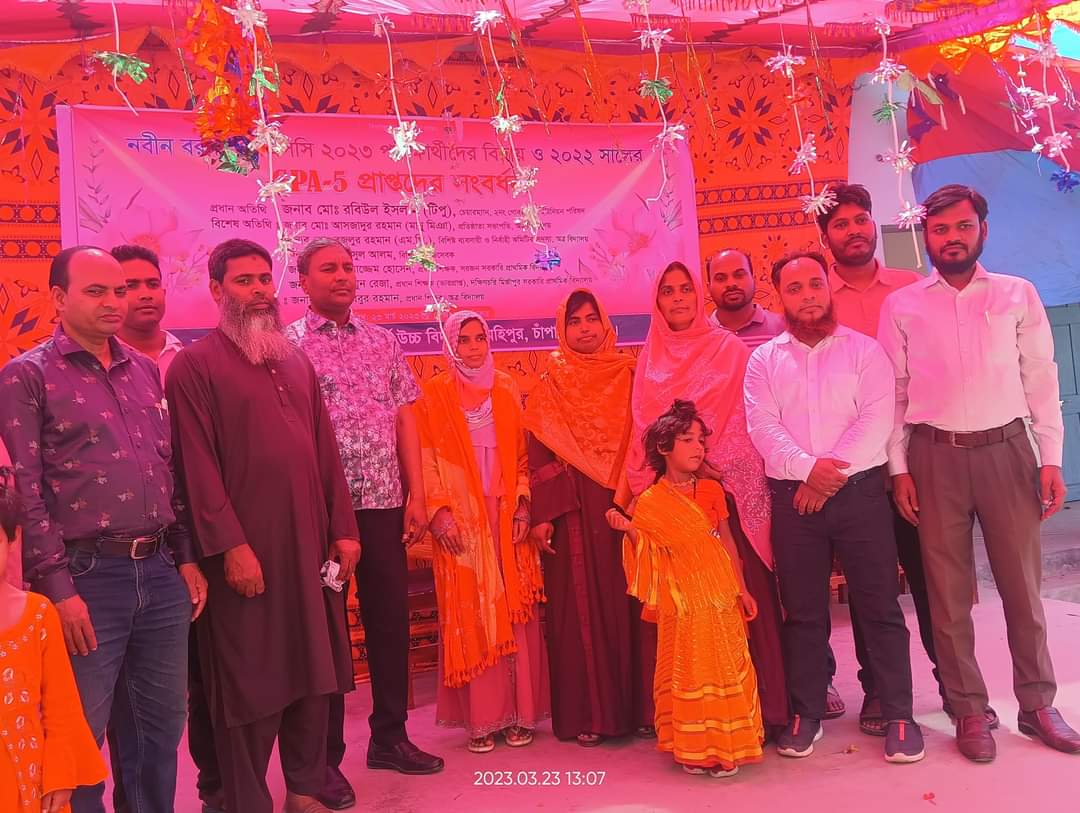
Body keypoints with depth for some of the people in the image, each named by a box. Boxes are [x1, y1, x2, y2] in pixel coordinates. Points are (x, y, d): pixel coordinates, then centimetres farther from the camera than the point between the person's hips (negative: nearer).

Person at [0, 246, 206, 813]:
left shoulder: (146, 372, 13)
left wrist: (186, 557, 11)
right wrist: (58, 588, -13)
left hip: (161, 573, 5)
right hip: (87, 577, -5)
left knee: (162, 723, 15)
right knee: (81, 734, 6)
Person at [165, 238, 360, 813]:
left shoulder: (295, 361, 16)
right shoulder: (195, 365, -4)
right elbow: (198, 463, -11)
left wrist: (342, 527, 8)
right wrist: (231, 545, -17)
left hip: (310, 544, 6)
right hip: (246, 549, -6)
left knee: (315, 669, 12)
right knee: (251, 680, 4)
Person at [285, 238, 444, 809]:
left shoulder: (382, 342, 11)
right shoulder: (287, 344, -2)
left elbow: (405, 419, 10)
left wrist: (416, 495, 5)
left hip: (383, 503, 4)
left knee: (391, 616, 10)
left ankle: (390, 736, 28)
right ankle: (325, 756, 18)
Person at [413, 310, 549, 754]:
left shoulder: (506, 390, 10)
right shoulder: (433, 396, 3)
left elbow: (521, 452, 9)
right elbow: (426, 461, -1)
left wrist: (522, 503, -2)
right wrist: (439, 510, -12)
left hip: (506, 517, 2)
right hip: (460, 520, -2)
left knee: (515, 612, 3)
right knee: (470, 615, 1)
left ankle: (518, 712, 14)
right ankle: (480, 718, 10)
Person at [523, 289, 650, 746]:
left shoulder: (628, 375, 9)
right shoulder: (550, 385, 4)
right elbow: (539, 456, -1)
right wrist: (542, 515, -9)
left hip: (627, 507, 2)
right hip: (574, 512, -1)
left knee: (628, 601, 4)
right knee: (581, 605, 2)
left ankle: (638, 705, 16)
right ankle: (588, 713, 11)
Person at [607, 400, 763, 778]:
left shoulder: (712, 490, 5)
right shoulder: (650, 501, -3)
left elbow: (727, 541, 10)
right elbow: (649, 559, -2)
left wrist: (741, 589, 8)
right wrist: (630, 532, -19)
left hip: (721, 598, 3)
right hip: (681, 602, -3)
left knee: (726, 669, 6)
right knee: (687, 672, 1)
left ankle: (726, 745, 19)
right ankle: (694, 749, 15)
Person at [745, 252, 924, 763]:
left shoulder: (864, 350, 6)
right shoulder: (764, 360, 9)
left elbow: (876, 419, -6)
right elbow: (763, 427, -2)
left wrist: (833, 475, -14)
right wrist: (809, 468, -17)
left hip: (859, 490, -1)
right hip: (793, 496, 1)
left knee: (880, 606, 2)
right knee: (802, 611, 8)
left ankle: (898, 715, 14)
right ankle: (806, 714, 20)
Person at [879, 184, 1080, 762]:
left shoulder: (1018, 295, 8)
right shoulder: (901, 305, 6)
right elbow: (891, 390, 4)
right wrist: (899, 467, -1)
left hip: (1006, 449, 1)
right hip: (934, 456, 0)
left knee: (1023, 584, 8)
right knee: (948, 591, 6)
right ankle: (969, 710, 19)